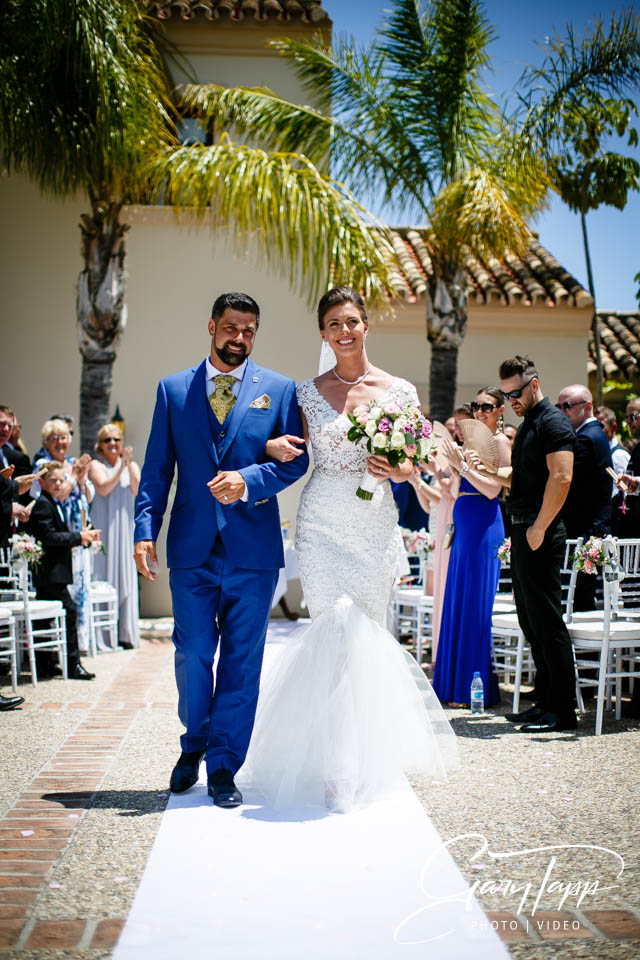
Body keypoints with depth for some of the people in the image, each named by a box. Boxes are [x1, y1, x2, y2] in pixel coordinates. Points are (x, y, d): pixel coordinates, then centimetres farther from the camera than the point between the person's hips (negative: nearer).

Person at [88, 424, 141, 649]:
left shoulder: (132, 465, 14)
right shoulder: (96, 465, 4)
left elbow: (137, 491, -1)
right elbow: (103, 489, -12)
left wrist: (129, 466, -11)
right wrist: (121, 467, -15)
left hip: (125, 527, 3)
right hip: (103, 527, -3)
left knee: (126, 576, 0)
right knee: (104, 574, -6)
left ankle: (125, 634, 3)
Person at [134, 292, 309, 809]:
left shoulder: (279, 389, 7)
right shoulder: (174, 389, 9)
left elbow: (296, 459, 1)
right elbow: (156, 469, 7)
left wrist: (248, 480, -17)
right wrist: (145, 529, -4)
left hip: (253, 550, -1)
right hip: (191, 548, 1)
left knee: (242, 662, 3)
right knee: (192, 655, 5)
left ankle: (224, 768, 13)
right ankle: (195, 743, 30)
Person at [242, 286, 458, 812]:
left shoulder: (399, 390, 3)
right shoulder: (308, 392, 4)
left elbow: (413, 464, 9)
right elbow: (287, 451, 10)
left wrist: (398, 470, -13)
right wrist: (271, 446, -12)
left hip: (375, 522, 1)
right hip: (323, 525, -1)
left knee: (366, 632, 5)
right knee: (336, 631, -10)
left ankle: (367, 760, 22)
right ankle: (338, 765, -2)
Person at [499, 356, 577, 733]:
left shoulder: (554, 422, -11)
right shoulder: (528, 425, 19)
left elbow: (561, 477, -22)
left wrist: (539, 527, -20)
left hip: (541, 535, -10)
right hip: (523, 532, 10)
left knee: (546, 620, -7)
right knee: (530, 621, 13)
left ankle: (563, 710, -2)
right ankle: (545, 700, 20)